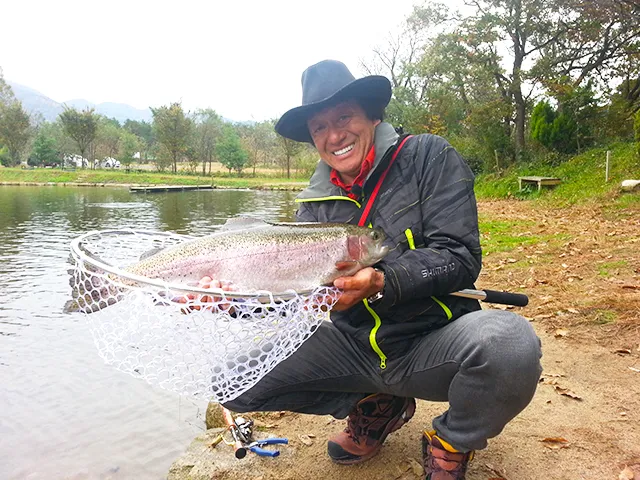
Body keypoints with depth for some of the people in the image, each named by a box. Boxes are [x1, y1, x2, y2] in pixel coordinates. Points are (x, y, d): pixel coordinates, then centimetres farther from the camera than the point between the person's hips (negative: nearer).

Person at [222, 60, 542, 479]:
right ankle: (376, 405, 12)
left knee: (508, 342, -36)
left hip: (435, 341, -3)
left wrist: (381, 283, -31)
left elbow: (459, 257, -15)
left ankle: (451, 444, 1)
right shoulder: (314, 204, 5)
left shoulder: (429, 158, -6)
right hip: (353, 346, 4)